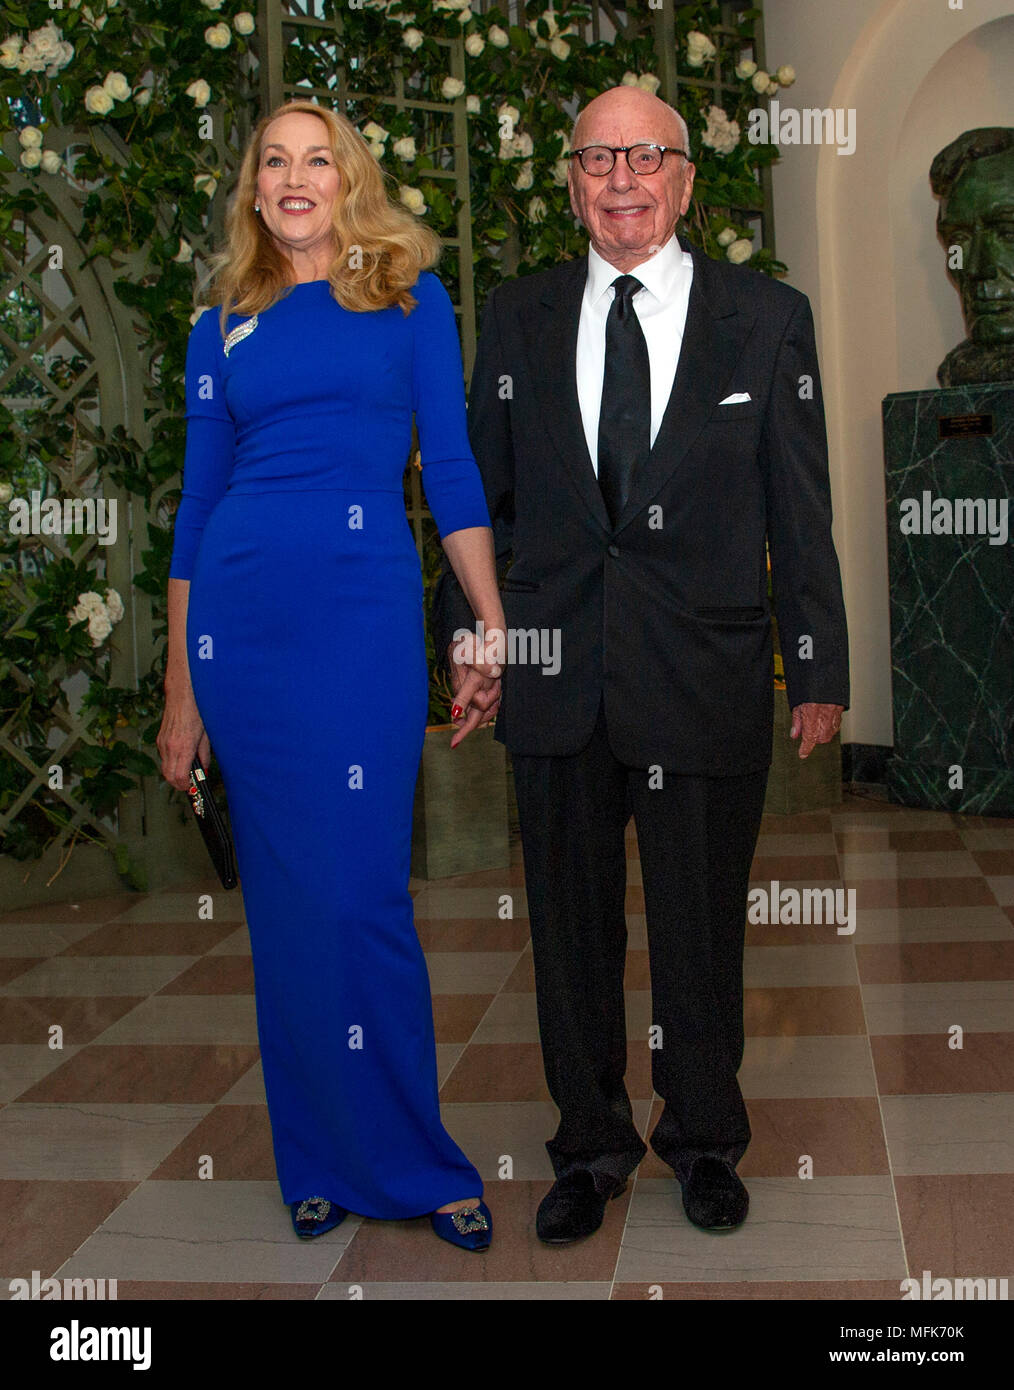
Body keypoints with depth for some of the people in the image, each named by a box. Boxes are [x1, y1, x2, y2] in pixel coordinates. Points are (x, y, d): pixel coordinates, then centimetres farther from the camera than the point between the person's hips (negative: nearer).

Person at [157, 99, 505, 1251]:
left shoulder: (411, 299, 8)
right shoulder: (224, 327, 13)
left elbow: (450, 468, 5)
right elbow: (196, 504, 13)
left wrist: (495, 626, -3)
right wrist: (180, 686, 9)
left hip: (366, 609, -2)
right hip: (240, 616, 2)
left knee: (358, 898, -4)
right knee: (283, 898, 6)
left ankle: (410, 1162, 13)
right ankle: (321, 1159, 20)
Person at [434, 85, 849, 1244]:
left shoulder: (766, 318, 2)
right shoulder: (518, 318, 8)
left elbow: (799, 510, 2)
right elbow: (482, 492, 12)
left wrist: (819, 669, 1)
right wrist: (468, 630, 5)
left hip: (707, 674, -2)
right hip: (553, 670, 2)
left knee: (702, 923, 9)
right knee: (571, 924, 11)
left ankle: (703, 1140, 31)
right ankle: (591, 1147, 30)